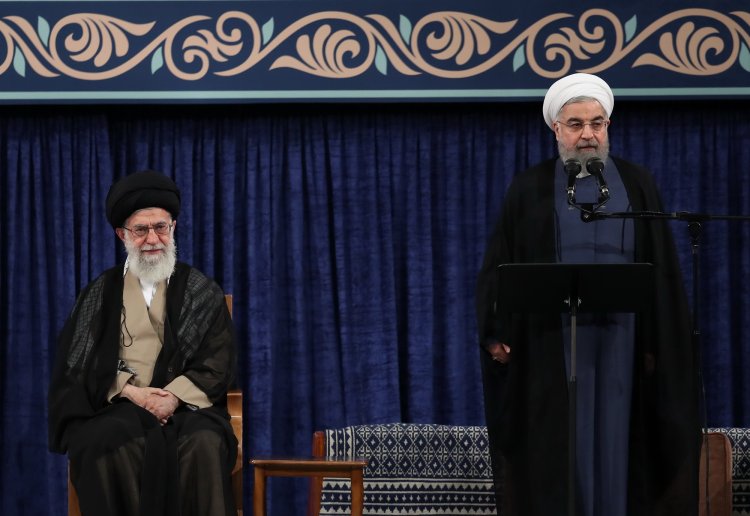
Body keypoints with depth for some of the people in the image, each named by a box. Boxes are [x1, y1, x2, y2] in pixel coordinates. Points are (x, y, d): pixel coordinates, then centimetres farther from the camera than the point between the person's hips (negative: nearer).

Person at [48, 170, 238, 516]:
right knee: (110, 443, -35)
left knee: (205, 444, -35)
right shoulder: (100, 293, 16)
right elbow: (79, 360, 8)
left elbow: (219, 359, 5)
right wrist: (131, 391, -11)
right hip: (115, 403, 0)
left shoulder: (202, 291, 14)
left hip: (185, 401, 0)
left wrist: (174, 396, -14)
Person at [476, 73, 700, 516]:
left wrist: (659, 343, 1)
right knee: (556, 446, 0)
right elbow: (499, 264, 4)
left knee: (615, 440, 2)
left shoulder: (637, 185, 8)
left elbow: (662, 269, 6)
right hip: (551, 339, -1)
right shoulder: (529, 189, 6)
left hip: (620, 337, 1)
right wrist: (495, 332, -5)